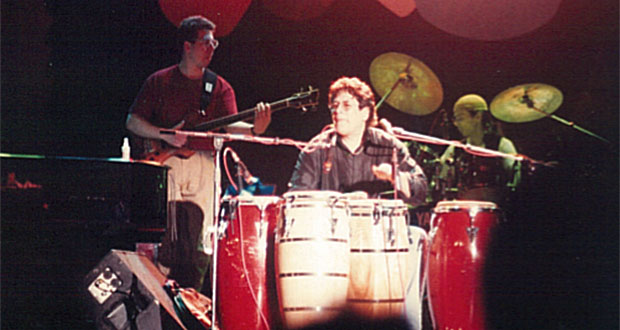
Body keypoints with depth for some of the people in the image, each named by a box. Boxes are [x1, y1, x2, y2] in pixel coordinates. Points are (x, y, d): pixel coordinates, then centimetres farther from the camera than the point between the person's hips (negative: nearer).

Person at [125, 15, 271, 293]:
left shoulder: (219, 88, 11)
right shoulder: (159, 82, 7)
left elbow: (229, 126, -4)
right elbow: (133, 122, 3)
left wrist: (254, 129, -26)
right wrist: (165, 136, -12)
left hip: (202, 168, 2)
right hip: (163, 165, -2)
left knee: (197, 243, -1)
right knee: (161, 237, -6)